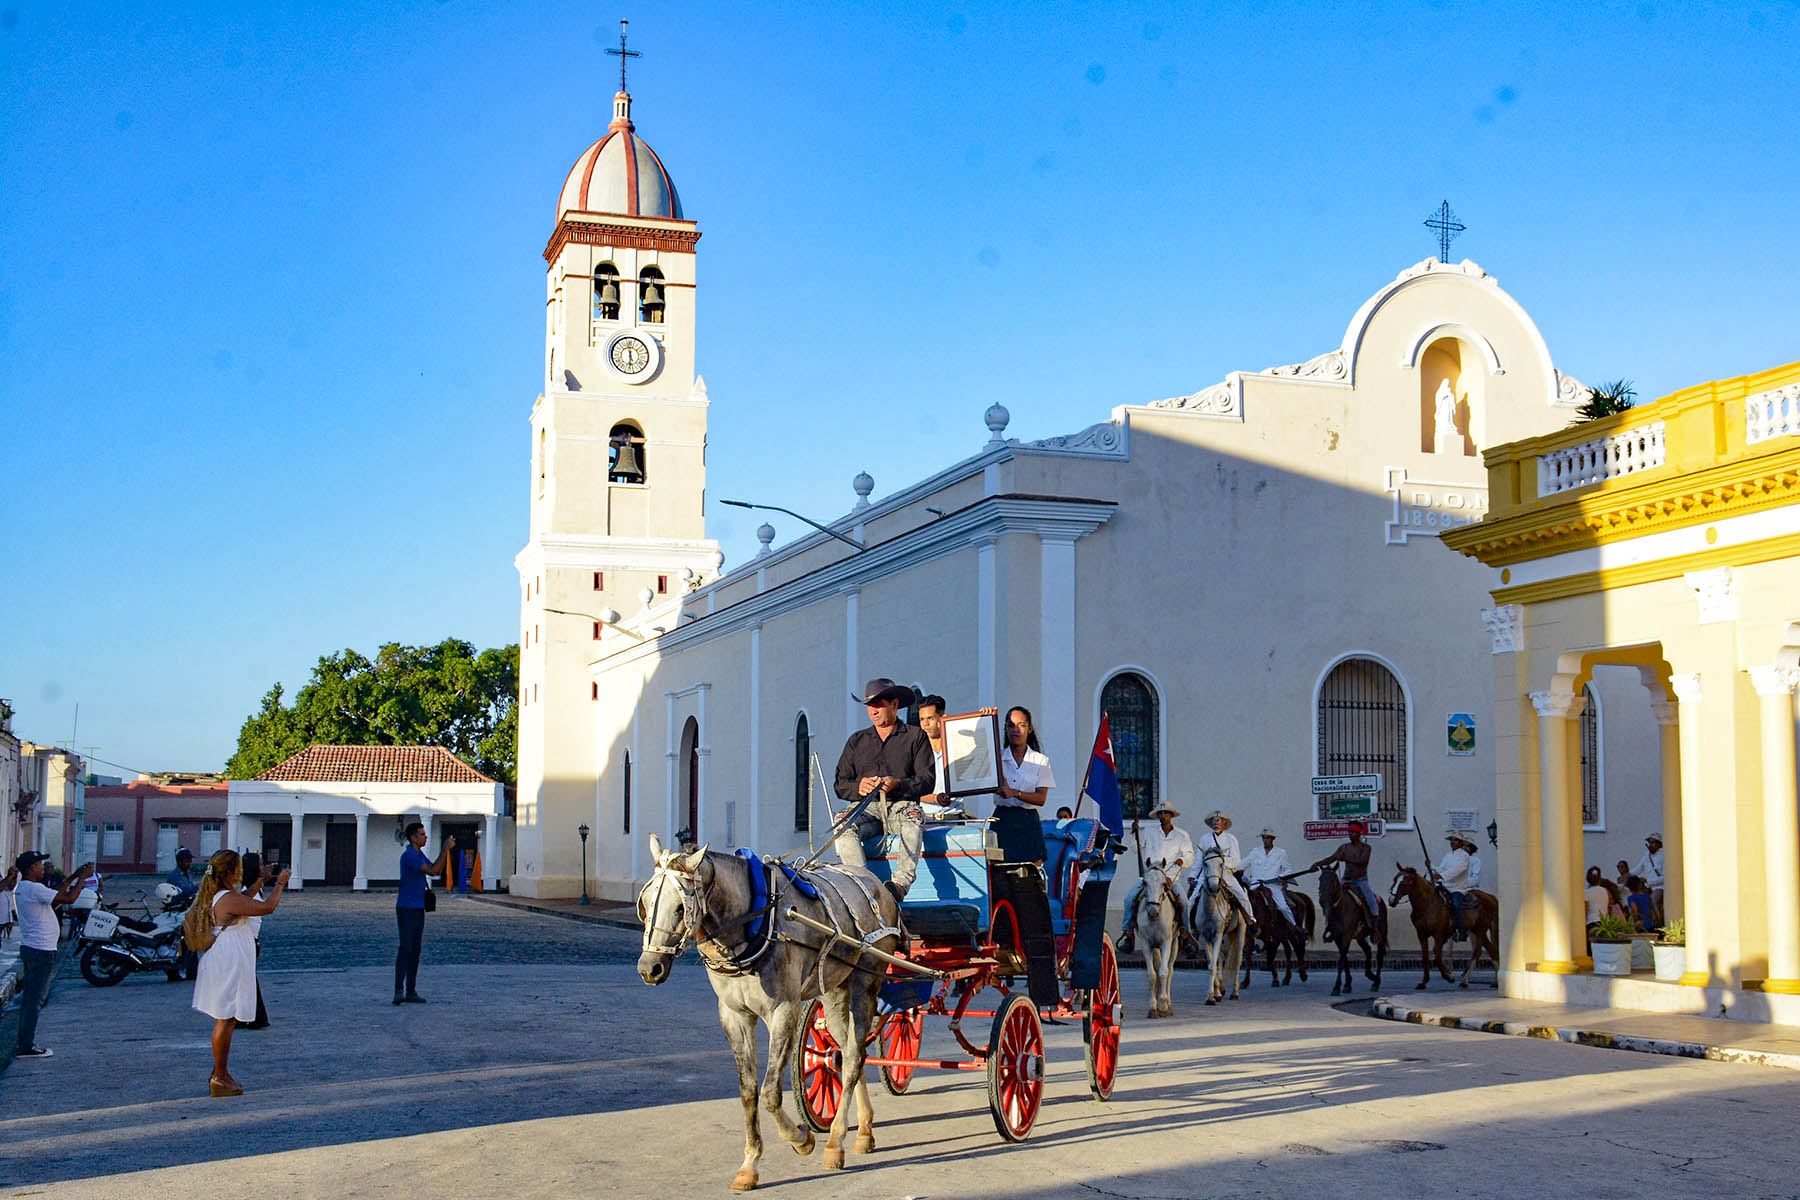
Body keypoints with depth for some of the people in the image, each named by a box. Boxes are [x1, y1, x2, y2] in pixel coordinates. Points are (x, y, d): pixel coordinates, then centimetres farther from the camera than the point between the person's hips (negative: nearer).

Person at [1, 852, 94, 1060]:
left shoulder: (22, 887, 11)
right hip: (41, 951, -10)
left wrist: (73, 877, 19)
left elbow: (55, 895, 21)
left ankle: (25, 1043, 18)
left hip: (29, 948, 10)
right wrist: (83, 876, -11)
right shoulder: (34, 889, -19)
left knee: (29, 998, 14)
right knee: (34, 1000, -6)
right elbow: (69, 898, -21)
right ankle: (27, 1046, -3)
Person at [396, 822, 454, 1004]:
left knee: (415, 950, 9)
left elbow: (437, 871, 15)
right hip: (406, 908, -9)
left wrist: (446, 850, 4)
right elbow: (432, 871, -21)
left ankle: (411, 991, 12)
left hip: (418, 909, 9)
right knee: (405, 948, -15)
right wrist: (445, 849, -18)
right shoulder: (408, 856, -16)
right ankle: (399, 991, -19)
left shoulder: (419, 854, 15)